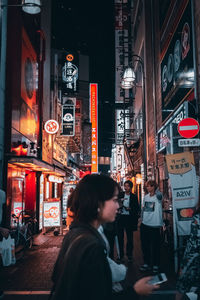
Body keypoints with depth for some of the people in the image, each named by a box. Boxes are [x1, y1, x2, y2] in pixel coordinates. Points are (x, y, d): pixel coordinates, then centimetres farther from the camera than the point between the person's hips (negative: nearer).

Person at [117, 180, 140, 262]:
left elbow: (137, 208, 3)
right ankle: (121, 255, 15)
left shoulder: (134, 197, 4)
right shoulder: (120, 195, 7)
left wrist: (130, 209, -13)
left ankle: (129, 255, 17)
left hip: (129, 218, -1)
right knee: (120, 237, 5)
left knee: (130, 237, 5)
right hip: (121, 217, 1)